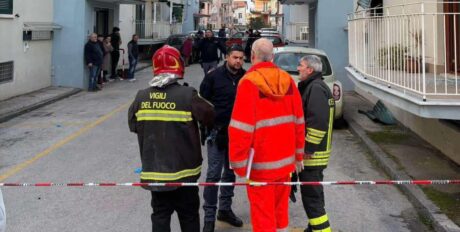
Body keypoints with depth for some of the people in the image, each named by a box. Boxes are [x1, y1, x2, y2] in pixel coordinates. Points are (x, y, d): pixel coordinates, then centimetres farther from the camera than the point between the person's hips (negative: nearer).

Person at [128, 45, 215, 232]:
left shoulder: (141, 97, -6)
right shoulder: (187, 95, -17)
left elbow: (133, 125, 5)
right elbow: (209, 117, -6)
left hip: (154, 171, 3)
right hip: (184, 171, -3)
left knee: (160, 215, 14)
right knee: (189, 216, 13)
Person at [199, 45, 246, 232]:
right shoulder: (214, 76, -9)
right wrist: (207, 126, -8)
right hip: (217, 131, -4)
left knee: (230, 172, 15)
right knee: (214, 174, -4)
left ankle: (225, 209, 30)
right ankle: (209, 217, 4)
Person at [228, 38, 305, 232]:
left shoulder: (249, 82, -14)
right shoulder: (287, 80, 2)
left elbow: (241, 128, -18)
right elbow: (298, 121, 6)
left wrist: (238, 162, -10)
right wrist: (298, 154, 16)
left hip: (260, 164, -5)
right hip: (285, 160, 5)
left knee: (263, 215, 3)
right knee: (280, 210, 18)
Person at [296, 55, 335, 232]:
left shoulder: (316, 88, -18)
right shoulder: (313, 86, 16)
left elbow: (318, 123, -26)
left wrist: (308, 149, -22)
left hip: (312, 153, -11)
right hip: (315, 152, 11)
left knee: (311, 196, -7)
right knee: (313, 192, 20)